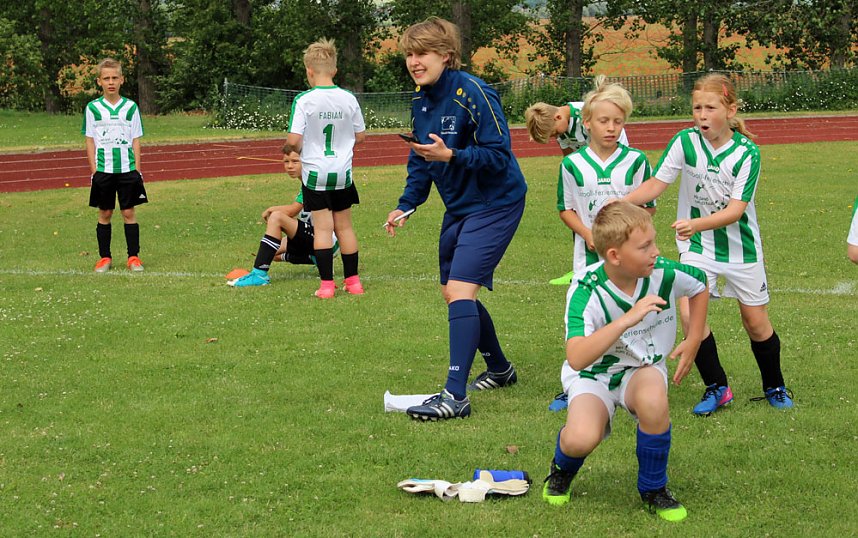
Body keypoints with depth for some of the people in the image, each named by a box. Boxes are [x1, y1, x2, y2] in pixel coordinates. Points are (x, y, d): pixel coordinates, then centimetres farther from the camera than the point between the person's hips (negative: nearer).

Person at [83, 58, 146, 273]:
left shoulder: (131, 107, 3)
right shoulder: (93, 108, 2)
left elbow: (135, 140, 6)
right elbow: (90, 141, 3)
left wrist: (137, 168, -1)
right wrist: (94, 170, -3)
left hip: (127, 168, 0)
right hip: (103, 169, 0)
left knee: (129, 212, 1)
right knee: (105, 213, 6)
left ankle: (133, 257, 7)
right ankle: (104, 258, 13)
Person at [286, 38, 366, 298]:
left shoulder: (304, 100, -14)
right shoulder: (348, 99, -3)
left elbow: (293, 140, -18)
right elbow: (360, 136, 5)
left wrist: (301, 147, 4)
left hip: (314, 172, -3)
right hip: (342, 172, 3)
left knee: (322, 227, 1)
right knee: (344, 226, 13)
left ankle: (326, 284, -1)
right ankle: (352, 280, 18)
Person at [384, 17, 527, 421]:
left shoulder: (473, 94, -21)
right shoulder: (420, 101, 5)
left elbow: (498, 155, -24)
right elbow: (420, 160, 16)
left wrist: (450, 155, -34)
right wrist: (407, 204, 5)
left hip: (494, 203, -9)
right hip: (458, 206, 9)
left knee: (459, 289, -20)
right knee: (454, 293, 16)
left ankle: (455, 396, -22)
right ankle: (499, 369, 37)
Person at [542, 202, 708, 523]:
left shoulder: (663, 273, -17)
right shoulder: (585, 291, -28)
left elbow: (700, 284, 9)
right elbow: (576, 358, -43)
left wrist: (692, 343, 4)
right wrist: (626, 320, -49)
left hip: (644, 367, 2)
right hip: (593, 375, -2)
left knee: (653, 400, -36)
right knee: (581, 439, -33)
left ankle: (653, 489, -7)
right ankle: (562, 469, 11)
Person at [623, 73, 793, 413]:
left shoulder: (747, 153, -18)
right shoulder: (685, 141, -12)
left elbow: (735, 210, -23)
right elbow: (656, 185, -9)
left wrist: (696, 224, -38)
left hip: (741, 246, -1)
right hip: (697, 246, 1)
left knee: (755, 321, 7)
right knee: (689, 312, -13)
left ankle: (774, 387, 32)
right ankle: (716, 388, 6)